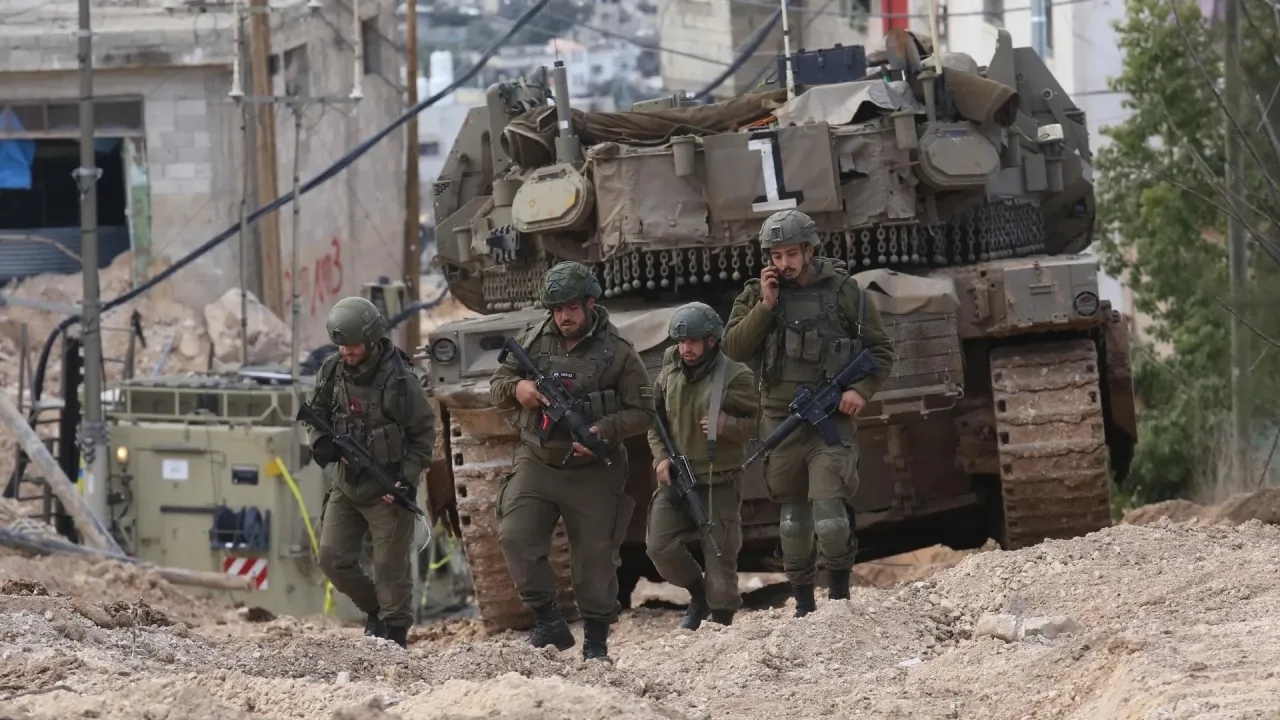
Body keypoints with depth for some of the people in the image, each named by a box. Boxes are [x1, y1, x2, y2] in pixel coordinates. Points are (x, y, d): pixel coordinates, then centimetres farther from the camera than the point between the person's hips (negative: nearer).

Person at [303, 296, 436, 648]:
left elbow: (424, 433, -7)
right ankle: (374, 609, 26)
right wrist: (320, 442, -8)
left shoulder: (400, 379, -14)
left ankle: (394, 631, 9)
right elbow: (315, 414, 14)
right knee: (333, 558, 4)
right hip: (346, 486, 5)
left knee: (391, 567, -2)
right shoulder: (332, 371, 0)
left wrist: (408, 477, -17)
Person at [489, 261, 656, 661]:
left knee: (596, 557, 3)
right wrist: (516, 389, -13)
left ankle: (596, 639, 17)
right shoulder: (534, 342, 4)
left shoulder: (618, 353, -5)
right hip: (536, 463, 2)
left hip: (591, 473, -2)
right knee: (515, 537, -16)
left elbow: (642, 412, -4)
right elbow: (496, 387, 11)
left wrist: (604, 431, -21)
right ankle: (548, 622, -7)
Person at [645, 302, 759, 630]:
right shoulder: (669, 375, 8)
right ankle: (699, 594, 20)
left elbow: (759, 422, -5)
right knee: (660, 546, -4)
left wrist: (726, 425, -22)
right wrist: (660, 456, 2)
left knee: (720, 555, -3)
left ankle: (720, 619, 9)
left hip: (718, 482, -5)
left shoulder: (735, 377, -7)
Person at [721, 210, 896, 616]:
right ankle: (803, 604, 20)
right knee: (793, 518, 9)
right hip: (781, 419, 3)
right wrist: (766, 306, -10)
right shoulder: (757, 295, 8)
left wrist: (862, 389, -10)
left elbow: (881, 351, 6)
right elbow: (734, 348, -2)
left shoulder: (844, 292, 1)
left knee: (829, 513, -16)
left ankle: (840, 591, 3)